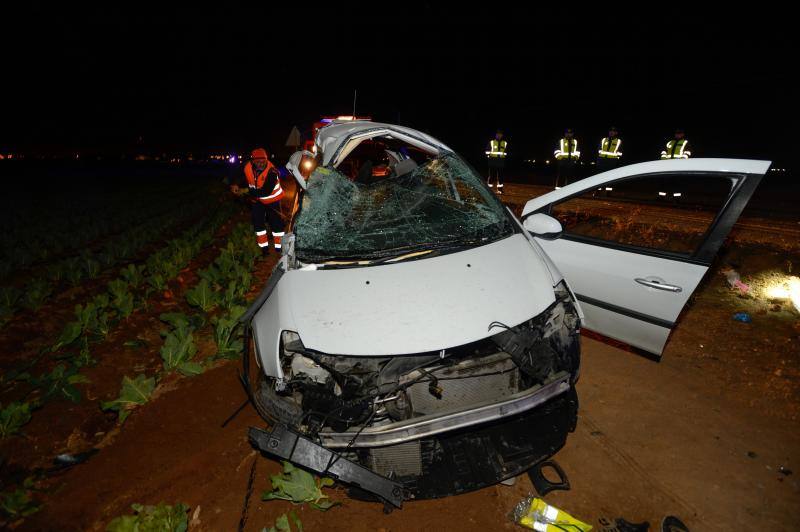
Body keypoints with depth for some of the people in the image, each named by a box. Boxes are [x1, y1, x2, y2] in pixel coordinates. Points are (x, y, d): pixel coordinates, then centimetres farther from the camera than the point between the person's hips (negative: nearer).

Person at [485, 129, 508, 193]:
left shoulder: (505, 143, 9)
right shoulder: (491, 142, 2)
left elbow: (506, 152, 18)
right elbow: (487, 151, 6)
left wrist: (504, 158, 10)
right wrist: (488, 157, -1)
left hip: (501, 162, 2)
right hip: (493, 162, -2)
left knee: (500, 176, 3)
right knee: (491, 175, -2)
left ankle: (500, 189, 9)